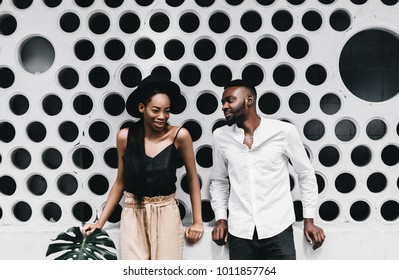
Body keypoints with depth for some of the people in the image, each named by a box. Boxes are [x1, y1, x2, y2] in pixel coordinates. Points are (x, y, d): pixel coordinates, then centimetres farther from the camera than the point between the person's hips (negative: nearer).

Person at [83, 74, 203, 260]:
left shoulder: (179, 136, -9)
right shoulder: (125, 137, -3)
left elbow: (192, 178, 3)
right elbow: (120, 183, 7)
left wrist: (198, 221, 3)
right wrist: (100, 223, 7)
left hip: (167, 216, -1)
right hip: (133, 216, 1)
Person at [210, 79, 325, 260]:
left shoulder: (284, 131, -4)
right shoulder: (220, 137, 4)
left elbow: (306, 175, 6)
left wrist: (309, 219, 4)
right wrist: (220, 219, 6)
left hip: (277, 230, -2)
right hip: (239, 233, 3)